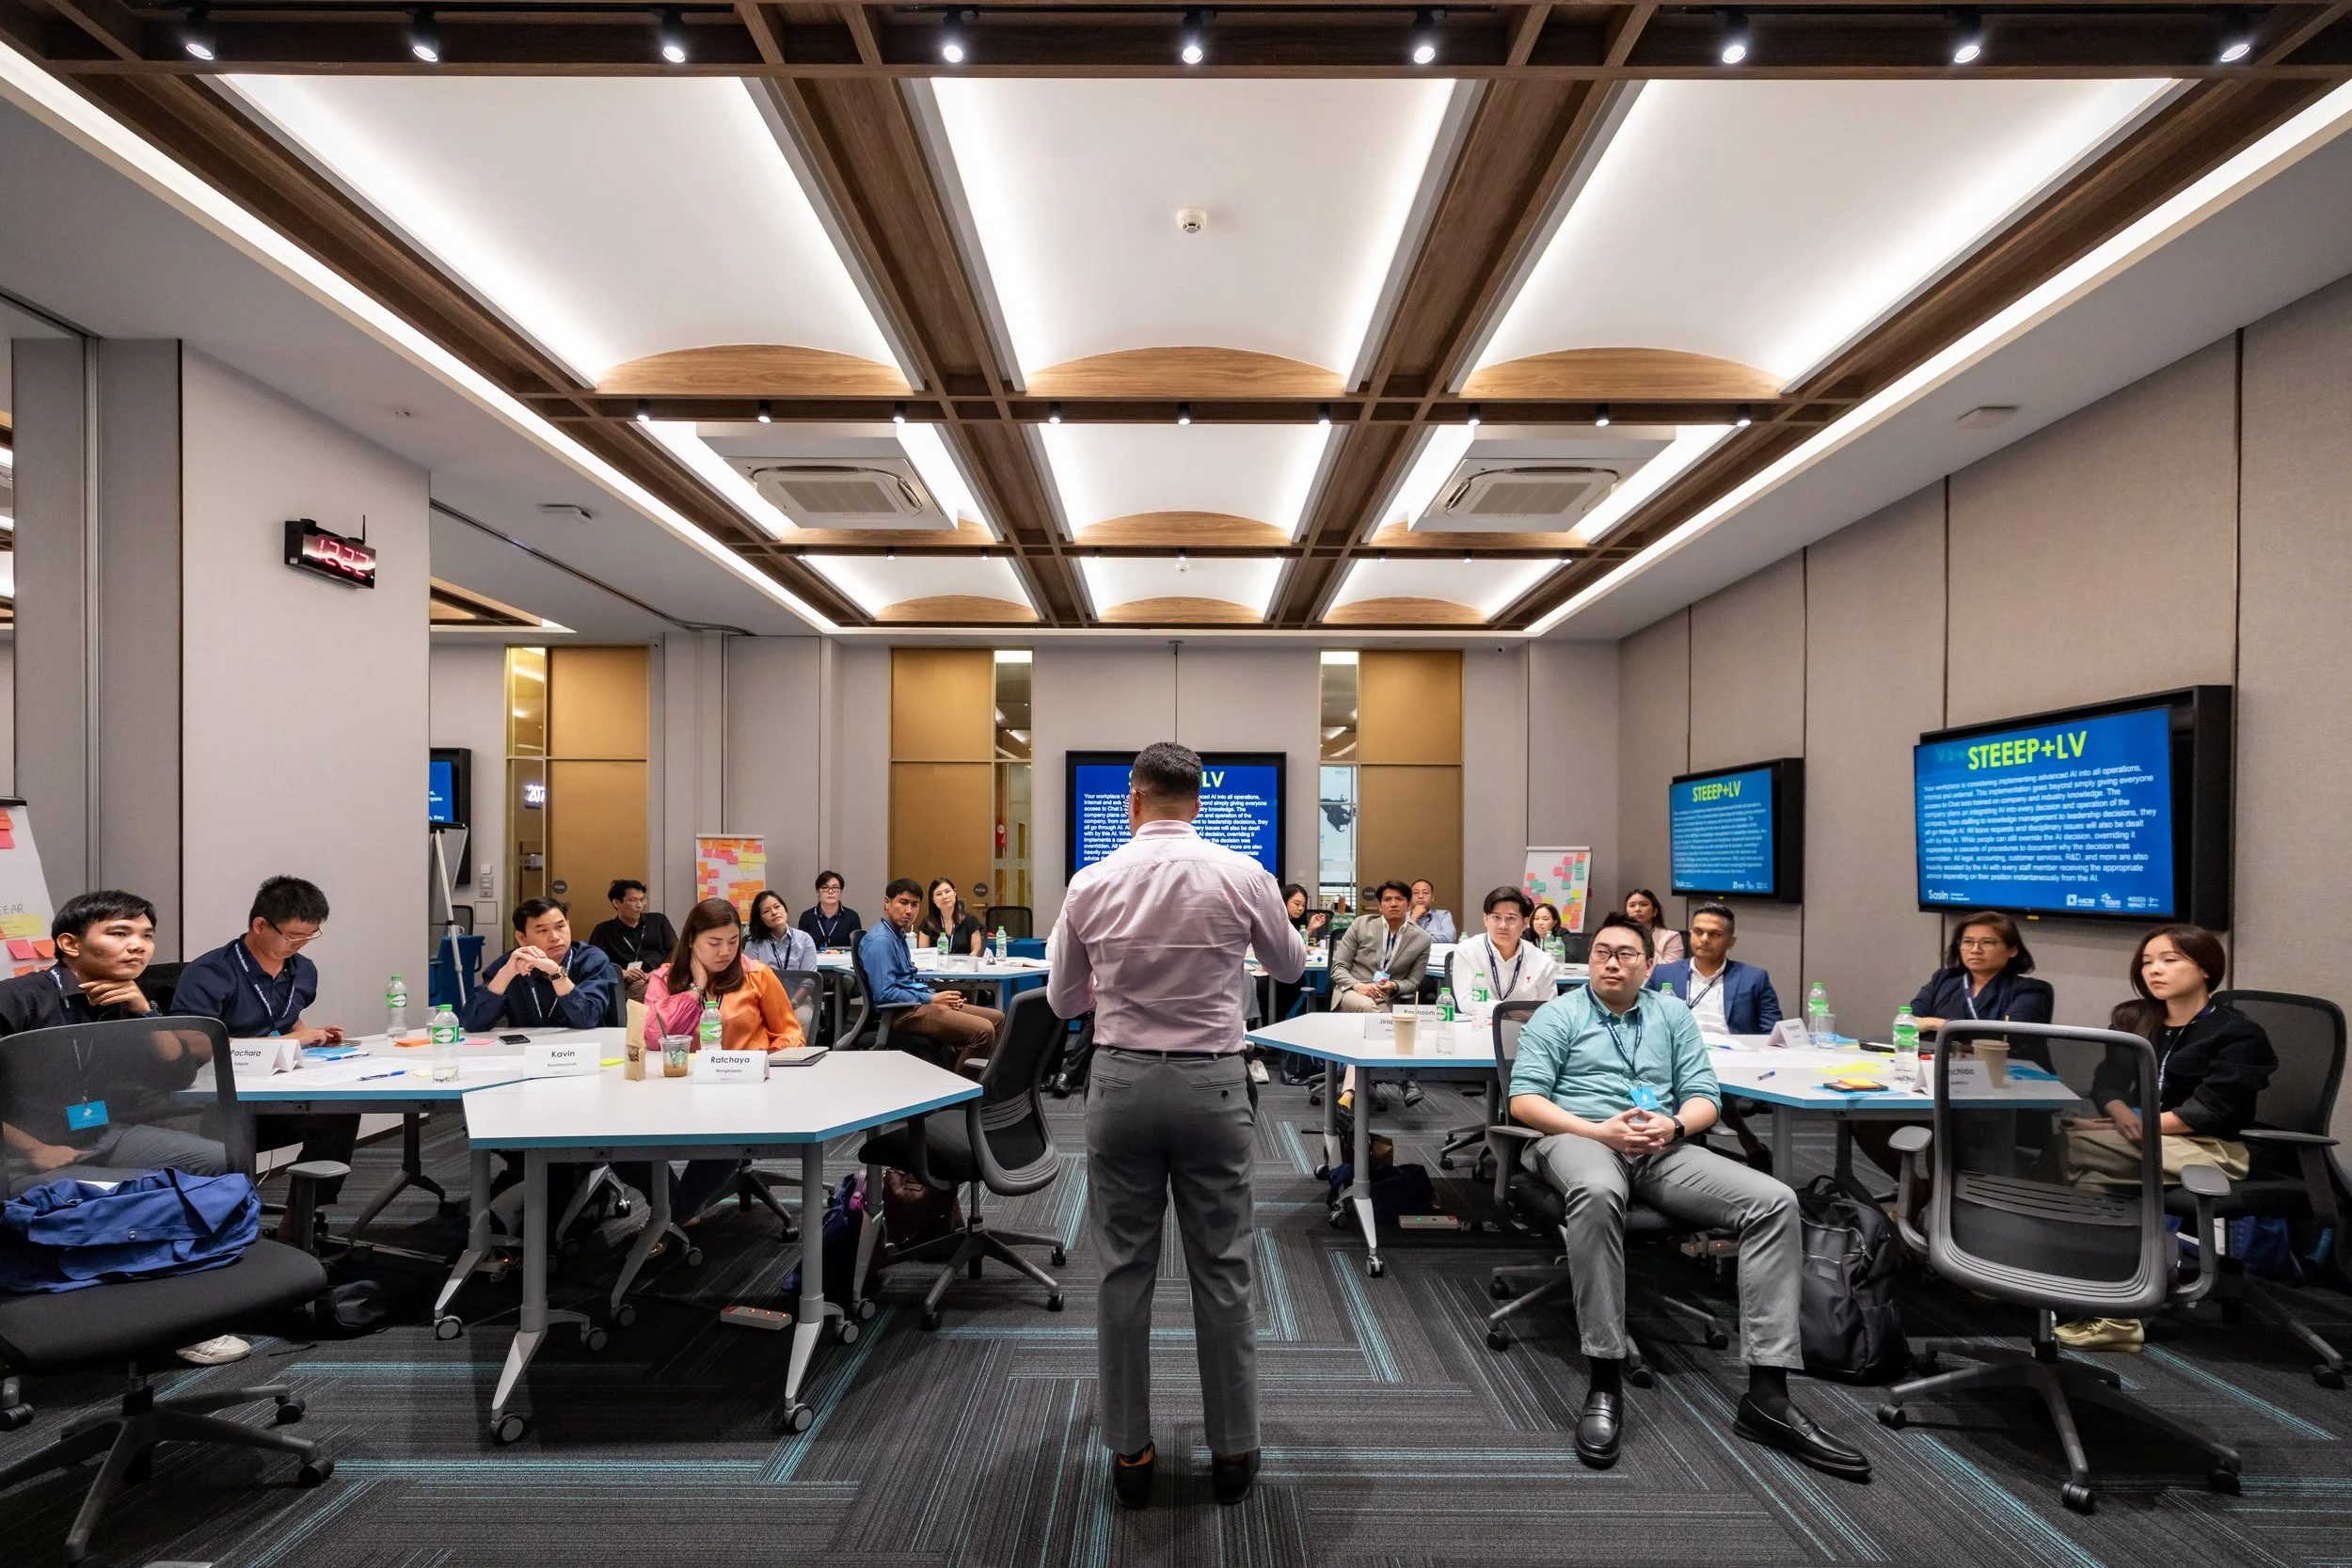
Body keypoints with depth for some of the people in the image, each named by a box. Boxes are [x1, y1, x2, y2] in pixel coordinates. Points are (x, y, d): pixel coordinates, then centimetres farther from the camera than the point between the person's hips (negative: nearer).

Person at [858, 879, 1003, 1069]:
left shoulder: (898, 935, 16)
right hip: (903, 1014, -10)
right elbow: (885, 994, -22)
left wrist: (937, 996, 6)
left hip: (918, 1003, 10)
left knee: (997, 1018, 6)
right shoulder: (880, 941, -14)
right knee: (983, 1031, -25)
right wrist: (931, 1000, -14)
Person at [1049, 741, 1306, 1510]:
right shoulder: (1242, 876, -7)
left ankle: (1129, 1451, 24)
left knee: (1124, 1270, 12)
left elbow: (1063, 999, 8)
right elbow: (1292, 966, 11)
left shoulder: (1091, 884, -4)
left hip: (1121, 1081, 1)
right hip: (1212, 1084, 0)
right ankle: (1232, 1449, 25)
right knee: (1222, 1270, 12)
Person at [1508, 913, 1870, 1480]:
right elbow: (1524, 1100, -1)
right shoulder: (1557, 1015, 9)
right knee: (1599, 1192, -41)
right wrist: (1600, 1131, -15)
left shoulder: (1673, 1014, 21)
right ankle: (1605, 1381, -31)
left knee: (1775, 1202, -18)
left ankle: (1767, 1396, -18)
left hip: (1663, 1151, 5)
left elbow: (1704, 1096, 13)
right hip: (1579, 1139, -4)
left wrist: (1673, 1125, -11)